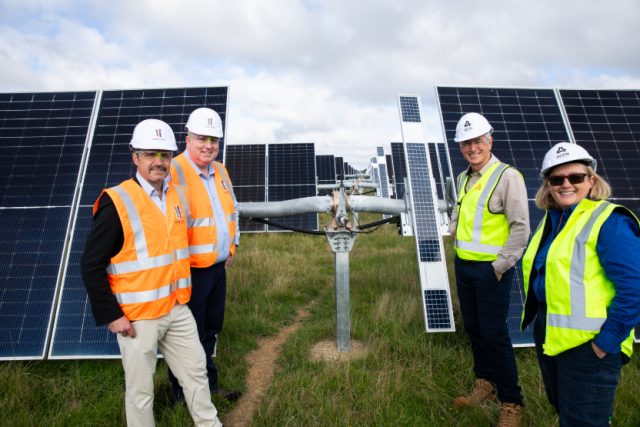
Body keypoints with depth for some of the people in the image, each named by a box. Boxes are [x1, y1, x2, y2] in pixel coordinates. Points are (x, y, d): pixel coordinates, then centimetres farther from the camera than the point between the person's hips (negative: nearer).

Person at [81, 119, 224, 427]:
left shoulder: (179, 195, 4)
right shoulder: (117, 202, -14)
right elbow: (92, 265, -12)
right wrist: (111, 316, -12)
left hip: (177, 309, 6)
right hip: (137, 317, -5)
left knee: (196, 372, 19)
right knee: (140, 389, 13)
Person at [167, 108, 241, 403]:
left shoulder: (220, 171, 10)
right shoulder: (174, 171, -14)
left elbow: (232, 211, 20)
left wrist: (232, 246, 15)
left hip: (218, 268, 7)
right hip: (190, 271, -7)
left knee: (210, 331, 22)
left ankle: (208, 386, 42)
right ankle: (184, 397, 32)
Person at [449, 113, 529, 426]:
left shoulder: (507, 176, -11)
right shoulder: (463, 178, 11)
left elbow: (520, 227, -13)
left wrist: (500, 265, -15)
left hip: (491, 269, -7)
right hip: (463, 265, 7)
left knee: (494, 334, 2)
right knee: (473, 328, 16)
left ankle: (511, 402, 22)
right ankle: (485, 383, 36)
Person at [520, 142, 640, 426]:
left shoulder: (609, 221, -16)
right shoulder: (551, 219, 6)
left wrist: (607, 342, -19)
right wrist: (537, 320, 13)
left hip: (587, 342, -7)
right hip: (548, 335, 7)